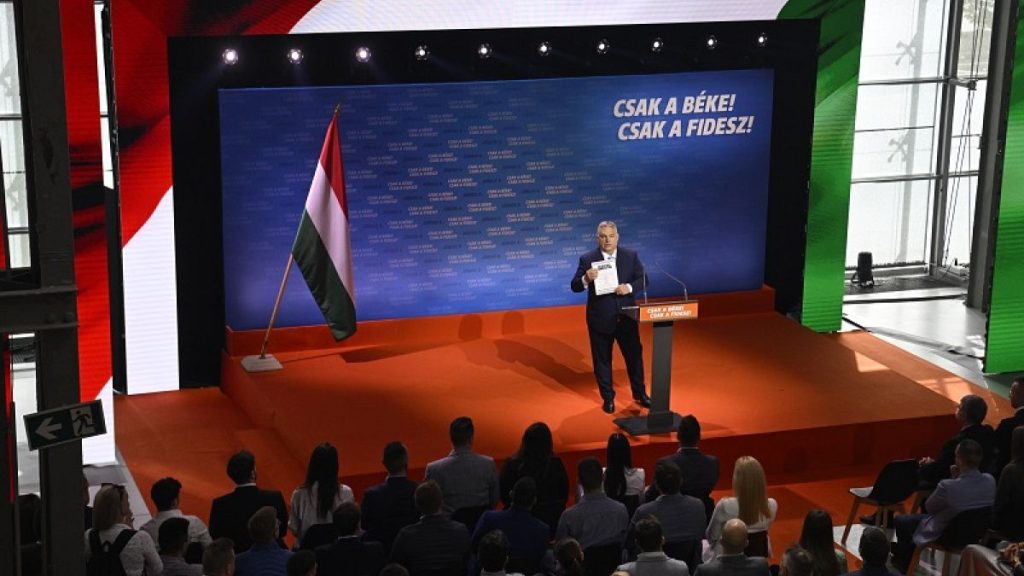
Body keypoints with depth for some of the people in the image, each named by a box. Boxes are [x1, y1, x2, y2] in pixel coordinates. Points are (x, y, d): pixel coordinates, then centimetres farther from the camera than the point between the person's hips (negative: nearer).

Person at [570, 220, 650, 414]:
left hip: (626, 318, 2)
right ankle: (608, 398, 22)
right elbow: (574, 286, -8)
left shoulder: (631, 256, 1)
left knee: (634, 355, 10)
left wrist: (629, 287, -20)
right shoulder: (587, 259, -6)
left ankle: (639, 393, 28)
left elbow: (643, 280, 0)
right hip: (600, 319, -1)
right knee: (602, 359, 8)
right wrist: (586, 279, -29)